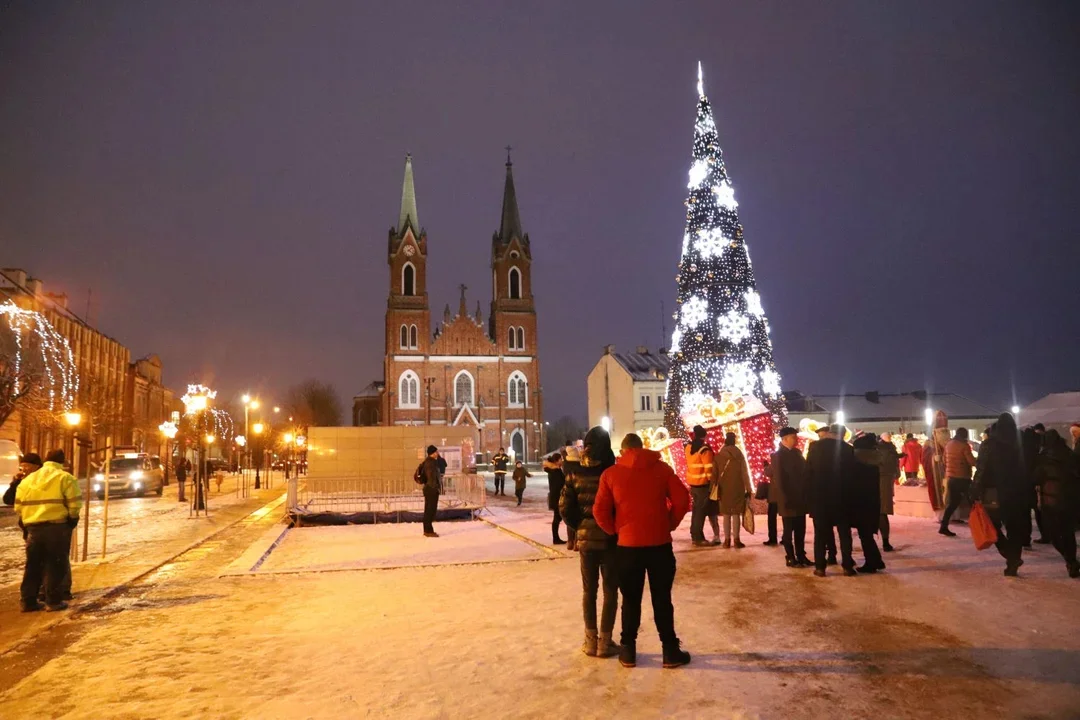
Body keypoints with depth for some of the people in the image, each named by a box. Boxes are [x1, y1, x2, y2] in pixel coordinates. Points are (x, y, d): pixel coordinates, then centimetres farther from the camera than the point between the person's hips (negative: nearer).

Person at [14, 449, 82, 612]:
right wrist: (72, 518, 8)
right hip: (57, 527, -5)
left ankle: (28, 601, 17)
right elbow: (74, 504, -9)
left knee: (33, 565, 15)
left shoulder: (27, 479, 14)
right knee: (56, 565, 2)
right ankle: (54, 601, 4)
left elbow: (18, 506, 14)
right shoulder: (65, 478, -3)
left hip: (34, 528, 5)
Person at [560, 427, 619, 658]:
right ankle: (604, 642, 12)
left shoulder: (575, 473, -3)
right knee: (610, 590, 10)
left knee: (588, 590, 15)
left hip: (585, 537, 3)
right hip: (610, 538, -3)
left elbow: (565, 507, -3)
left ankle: (591, 641, 20)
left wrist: (578, 528, 11)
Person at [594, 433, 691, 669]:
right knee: (662, 598, 11)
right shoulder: (662, 468, 1)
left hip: (628, 544, 0)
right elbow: (682, 500, -4)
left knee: (631, 599, 13)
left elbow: (600, 511, -6)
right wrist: (670, 524, 8)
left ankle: (628, 650, 19)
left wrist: (615, 531, 8)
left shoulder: (611, 474, -1)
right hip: (659, 543, 0)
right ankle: (670, 650, 16)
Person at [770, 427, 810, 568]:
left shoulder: (797, 453, 10)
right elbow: (778, 479, -14)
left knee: (801, 530, 12)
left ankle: (801, 556, 21)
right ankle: (791, 558, 11)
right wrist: (785, 499, -16)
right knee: (789, 530, 3)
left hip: (800, 499, 7)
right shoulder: (778, 456, -11)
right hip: (789, 501, -6)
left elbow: (804, 473, 13)